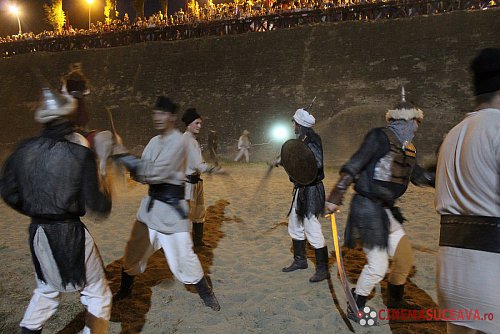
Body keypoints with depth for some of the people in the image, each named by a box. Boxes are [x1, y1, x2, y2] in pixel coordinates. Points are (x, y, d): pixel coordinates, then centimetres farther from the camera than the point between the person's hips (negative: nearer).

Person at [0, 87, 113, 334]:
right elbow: (98, 205, -17)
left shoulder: (25, 150, -3)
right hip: (70, 233, -6)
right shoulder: (81, 155, -17)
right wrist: (104, 189, 4)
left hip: (37, 232, 6)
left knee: (47, 289, 31)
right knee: (97, 294, 12)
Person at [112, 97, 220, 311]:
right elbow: (143, 174, 6)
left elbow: (156, 172, -25)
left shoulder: (177, 141, -16)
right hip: (151, 203, 8)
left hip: (171, 205, -8)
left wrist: (124, 156, -20)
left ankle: (206, 294, 22)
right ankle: (124, 290, 42)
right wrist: (126, 161, -13)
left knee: (183, 256, -1)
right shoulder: (154, 141, 9)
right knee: (134, 251, 19)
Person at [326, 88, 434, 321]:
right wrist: (335, 197, -23)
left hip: (387, 211, 9)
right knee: (378, 265, -4)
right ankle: (355, 308, 18)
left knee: (405, 258, 18)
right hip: (368, 210, -9)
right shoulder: (380, 136, -15)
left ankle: (395, 299, 42)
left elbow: (418, 175, 24)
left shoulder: (407, 148, 10)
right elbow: (353, 167, -20)